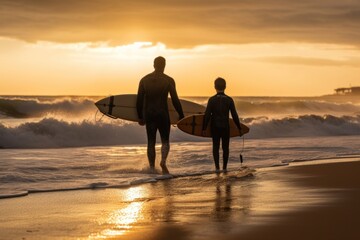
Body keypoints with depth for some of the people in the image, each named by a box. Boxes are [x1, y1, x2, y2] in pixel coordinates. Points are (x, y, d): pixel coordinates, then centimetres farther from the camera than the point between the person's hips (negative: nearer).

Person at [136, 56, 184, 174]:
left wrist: (140, 117, 13)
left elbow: (139, 100, 5)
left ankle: (152, 168, 6)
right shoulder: (168, 80, -5)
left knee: (151, 142, 9)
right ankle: (163, 161, -18)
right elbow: (175, 100, -6)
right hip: (163, 114, -2)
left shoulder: (144, 80, 4)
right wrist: (181, 115, 4)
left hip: (149, 115, 2)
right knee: (165, 141, 9)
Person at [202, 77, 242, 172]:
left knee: (215, 147, 8)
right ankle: (224, 167, 11)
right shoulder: (229, 100, -4)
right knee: (225, 147, 12)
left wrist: (204, 128, -3)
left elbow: (207, 115, -9)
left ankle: (217, 167, -1)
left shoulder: (212, 100, -7)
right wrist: (239, 128, 6)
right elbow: (234, 115, -3)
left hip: (215, 128, 0)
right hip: (225, 127, 1)